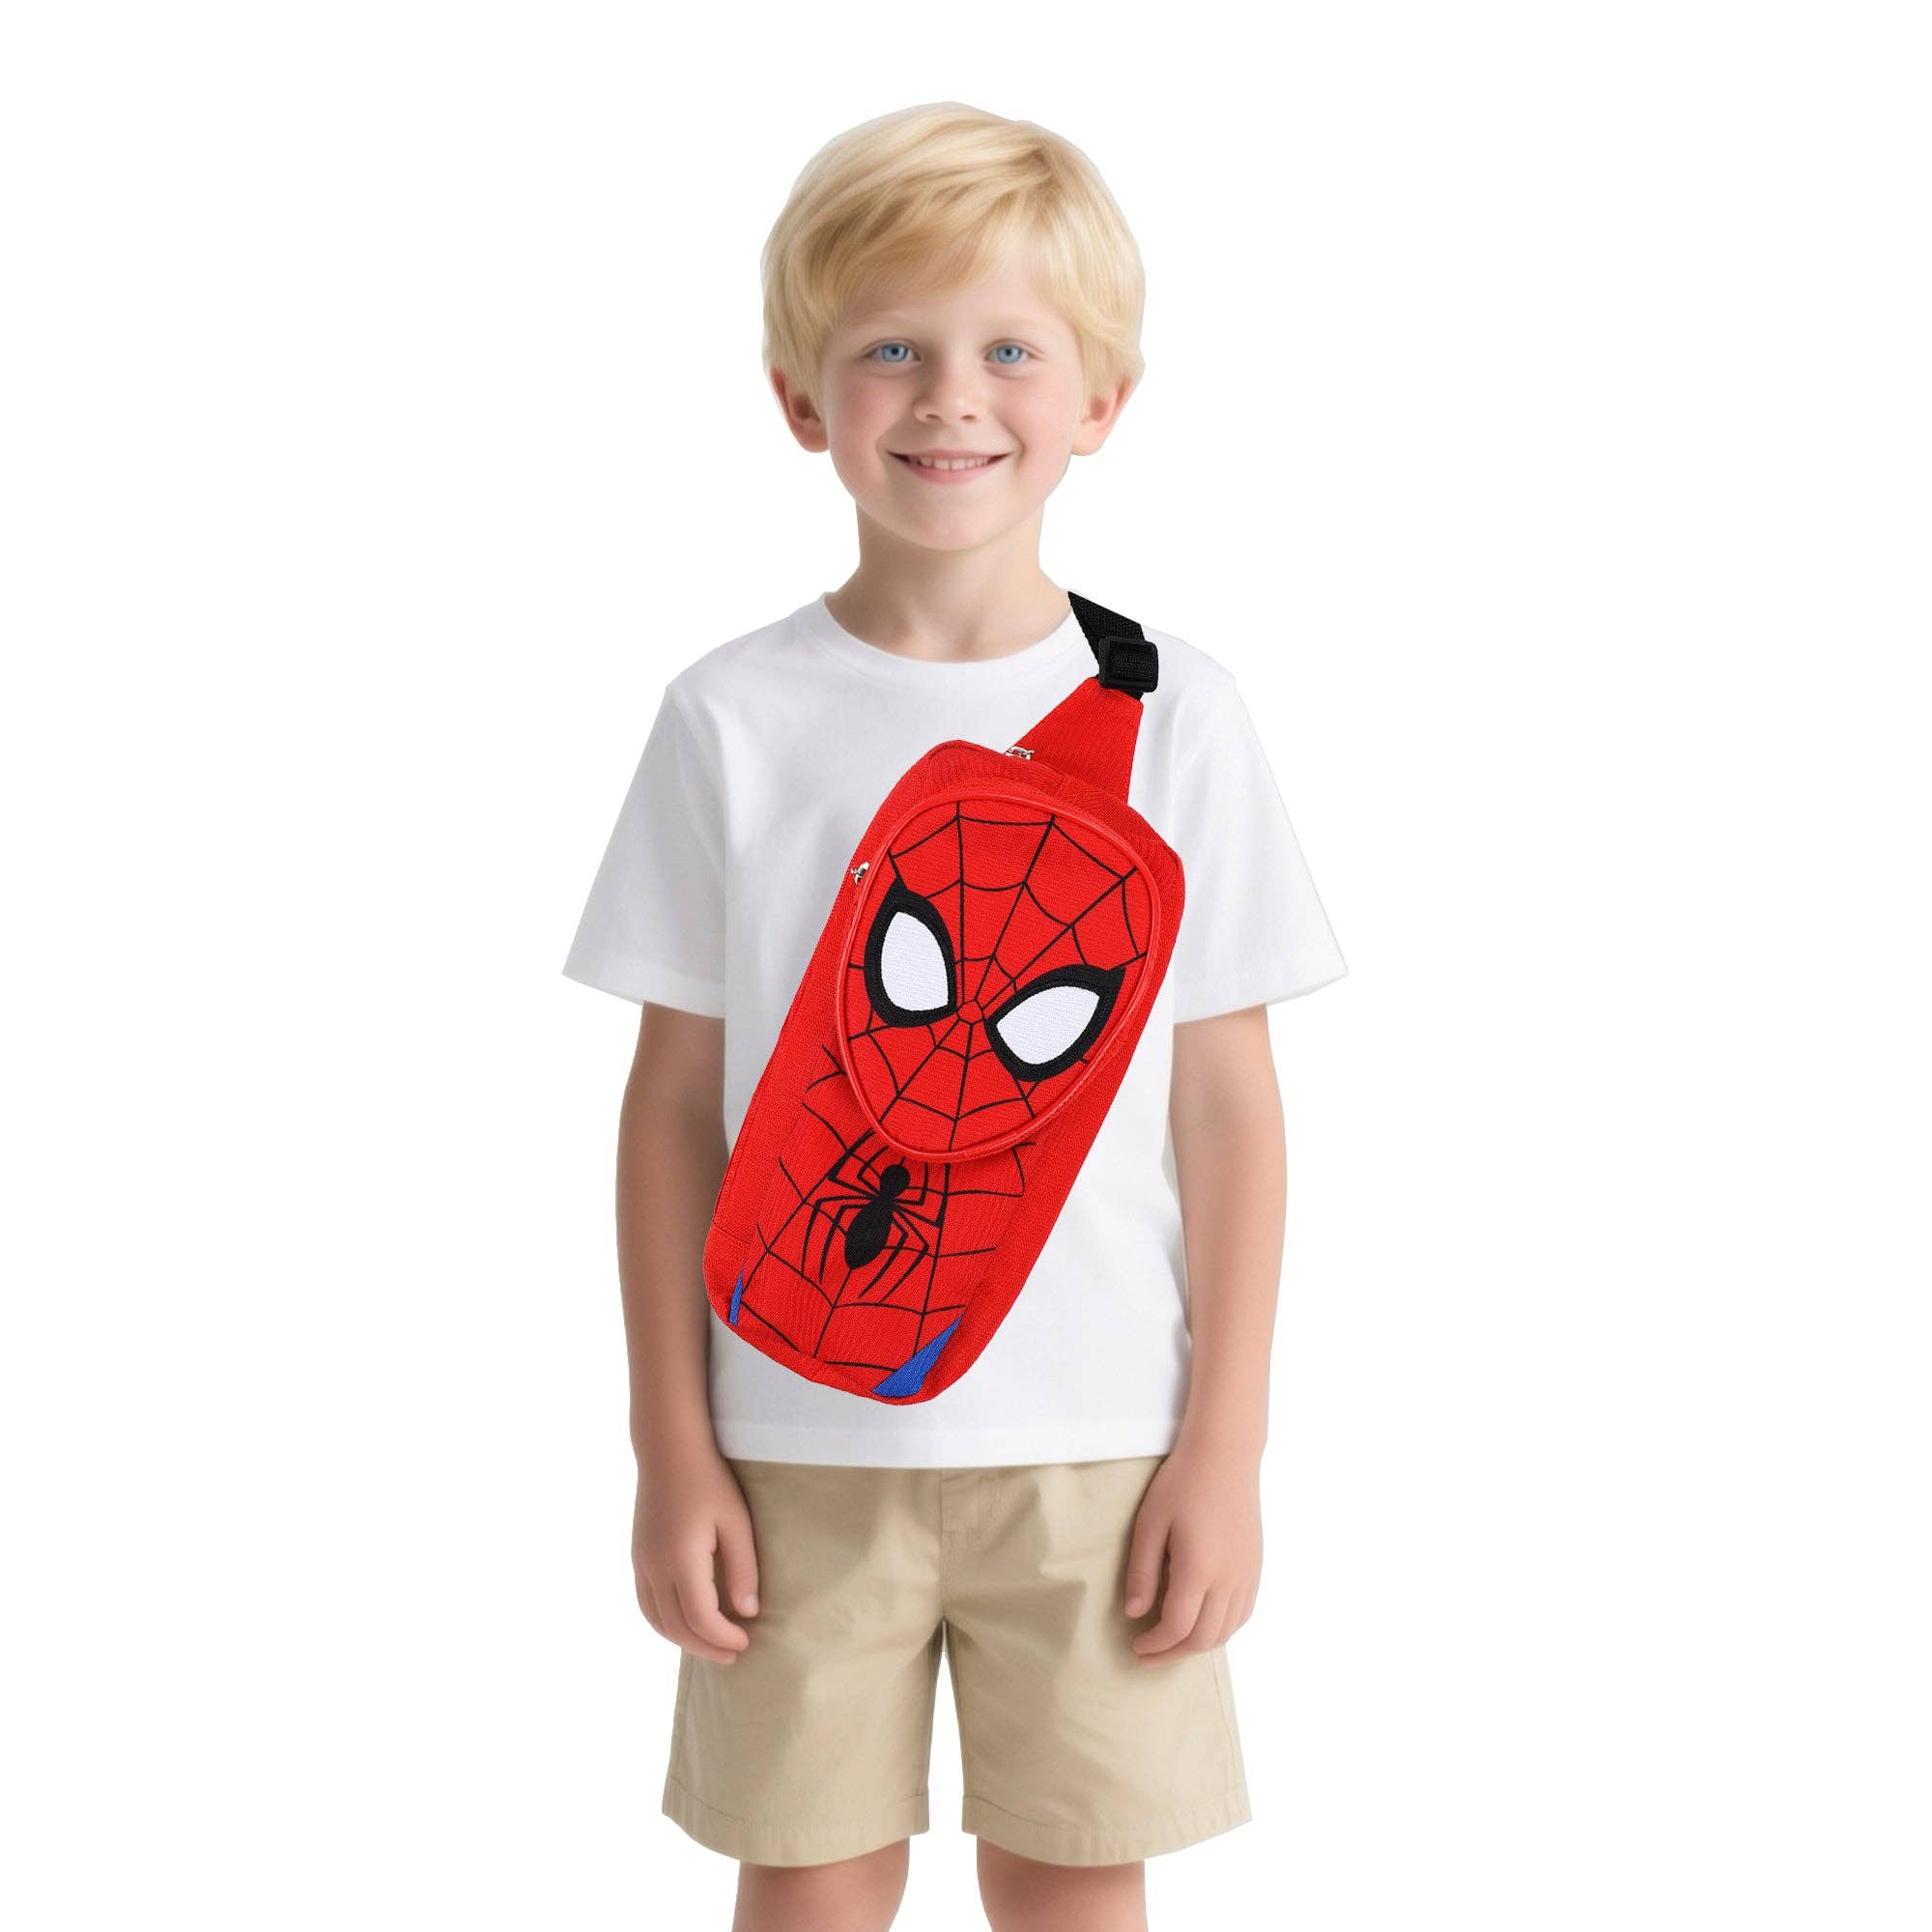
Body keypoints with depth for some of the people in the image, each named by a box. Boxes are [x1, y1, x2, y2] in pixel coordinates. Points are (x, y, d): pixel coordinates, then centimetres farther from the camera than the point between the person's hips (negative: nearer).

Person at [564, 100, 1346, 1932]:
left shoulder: (1172, 711, -3)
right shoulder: (735, 718, -4)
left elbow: (1228, 1107, -1)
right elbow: (674, 1105, 0)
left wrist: (1225, 1444, -2)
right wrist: (674, 1448, -1)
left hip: (1096, 1440, 0)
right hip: (805, 1441, 0)